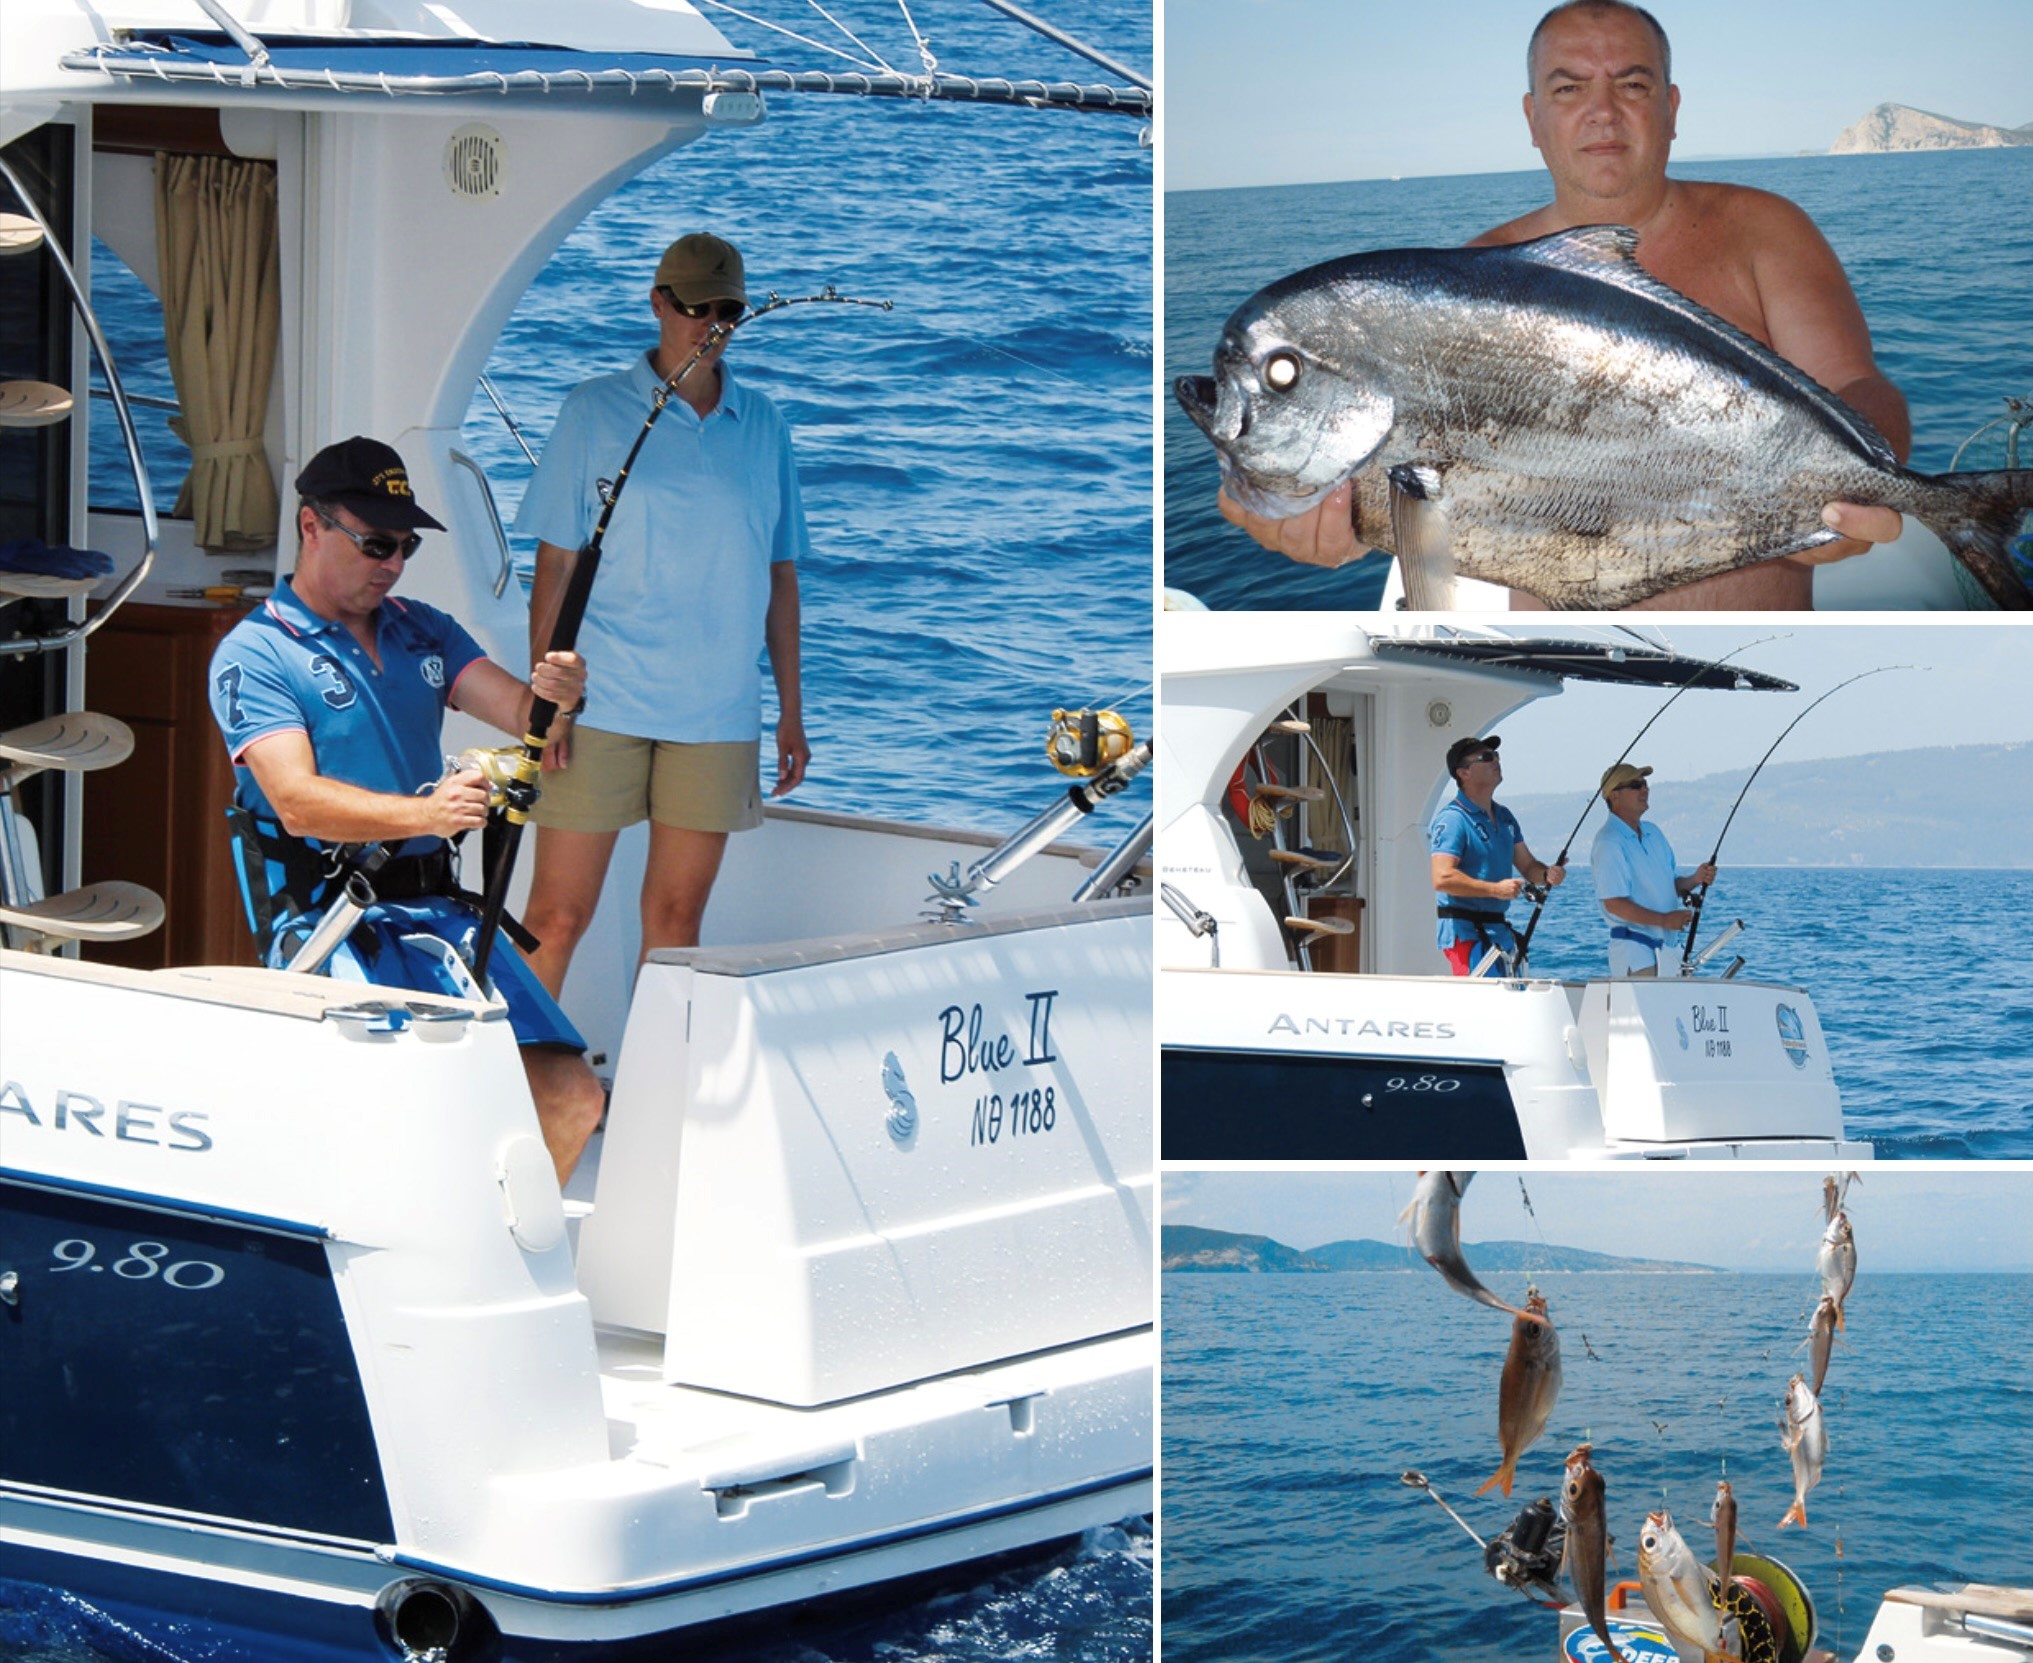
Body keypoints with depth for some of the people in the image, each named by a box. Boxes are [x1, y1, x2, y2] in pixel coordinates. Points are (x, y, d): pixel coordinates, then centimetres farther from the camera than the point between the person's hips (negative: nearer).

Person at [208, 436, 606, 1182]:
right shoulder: (254, 655, -2)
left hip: (437, 910, 6)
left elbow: (519, 713, 6)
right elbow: (297, 800, -15)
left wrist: (554, 696, -20)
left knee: (570, 1095, -9)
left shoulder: (424, 632, 18)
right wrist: (424, 813, -31)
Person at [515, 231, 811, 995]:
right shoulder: (596, 411, 2)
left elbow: (780, 574, 15)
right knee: (557, 916, -5)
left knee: (677, 915, 6)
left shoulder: (763, 426, 12)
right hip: (601, 704, -3)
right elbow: (555, 563, 1)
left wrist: (792, 713, 12)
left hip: (718, 713, 3)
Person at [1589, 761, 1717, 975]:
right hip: (1632, 948, -8)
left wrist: (1695, 880, 0)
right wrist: (1663, 920, -23)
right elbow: (1614, 903, -19)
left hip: (1667, 946, 8)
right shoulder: (1608, 843, -12)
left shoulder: (1653, 833, 16)